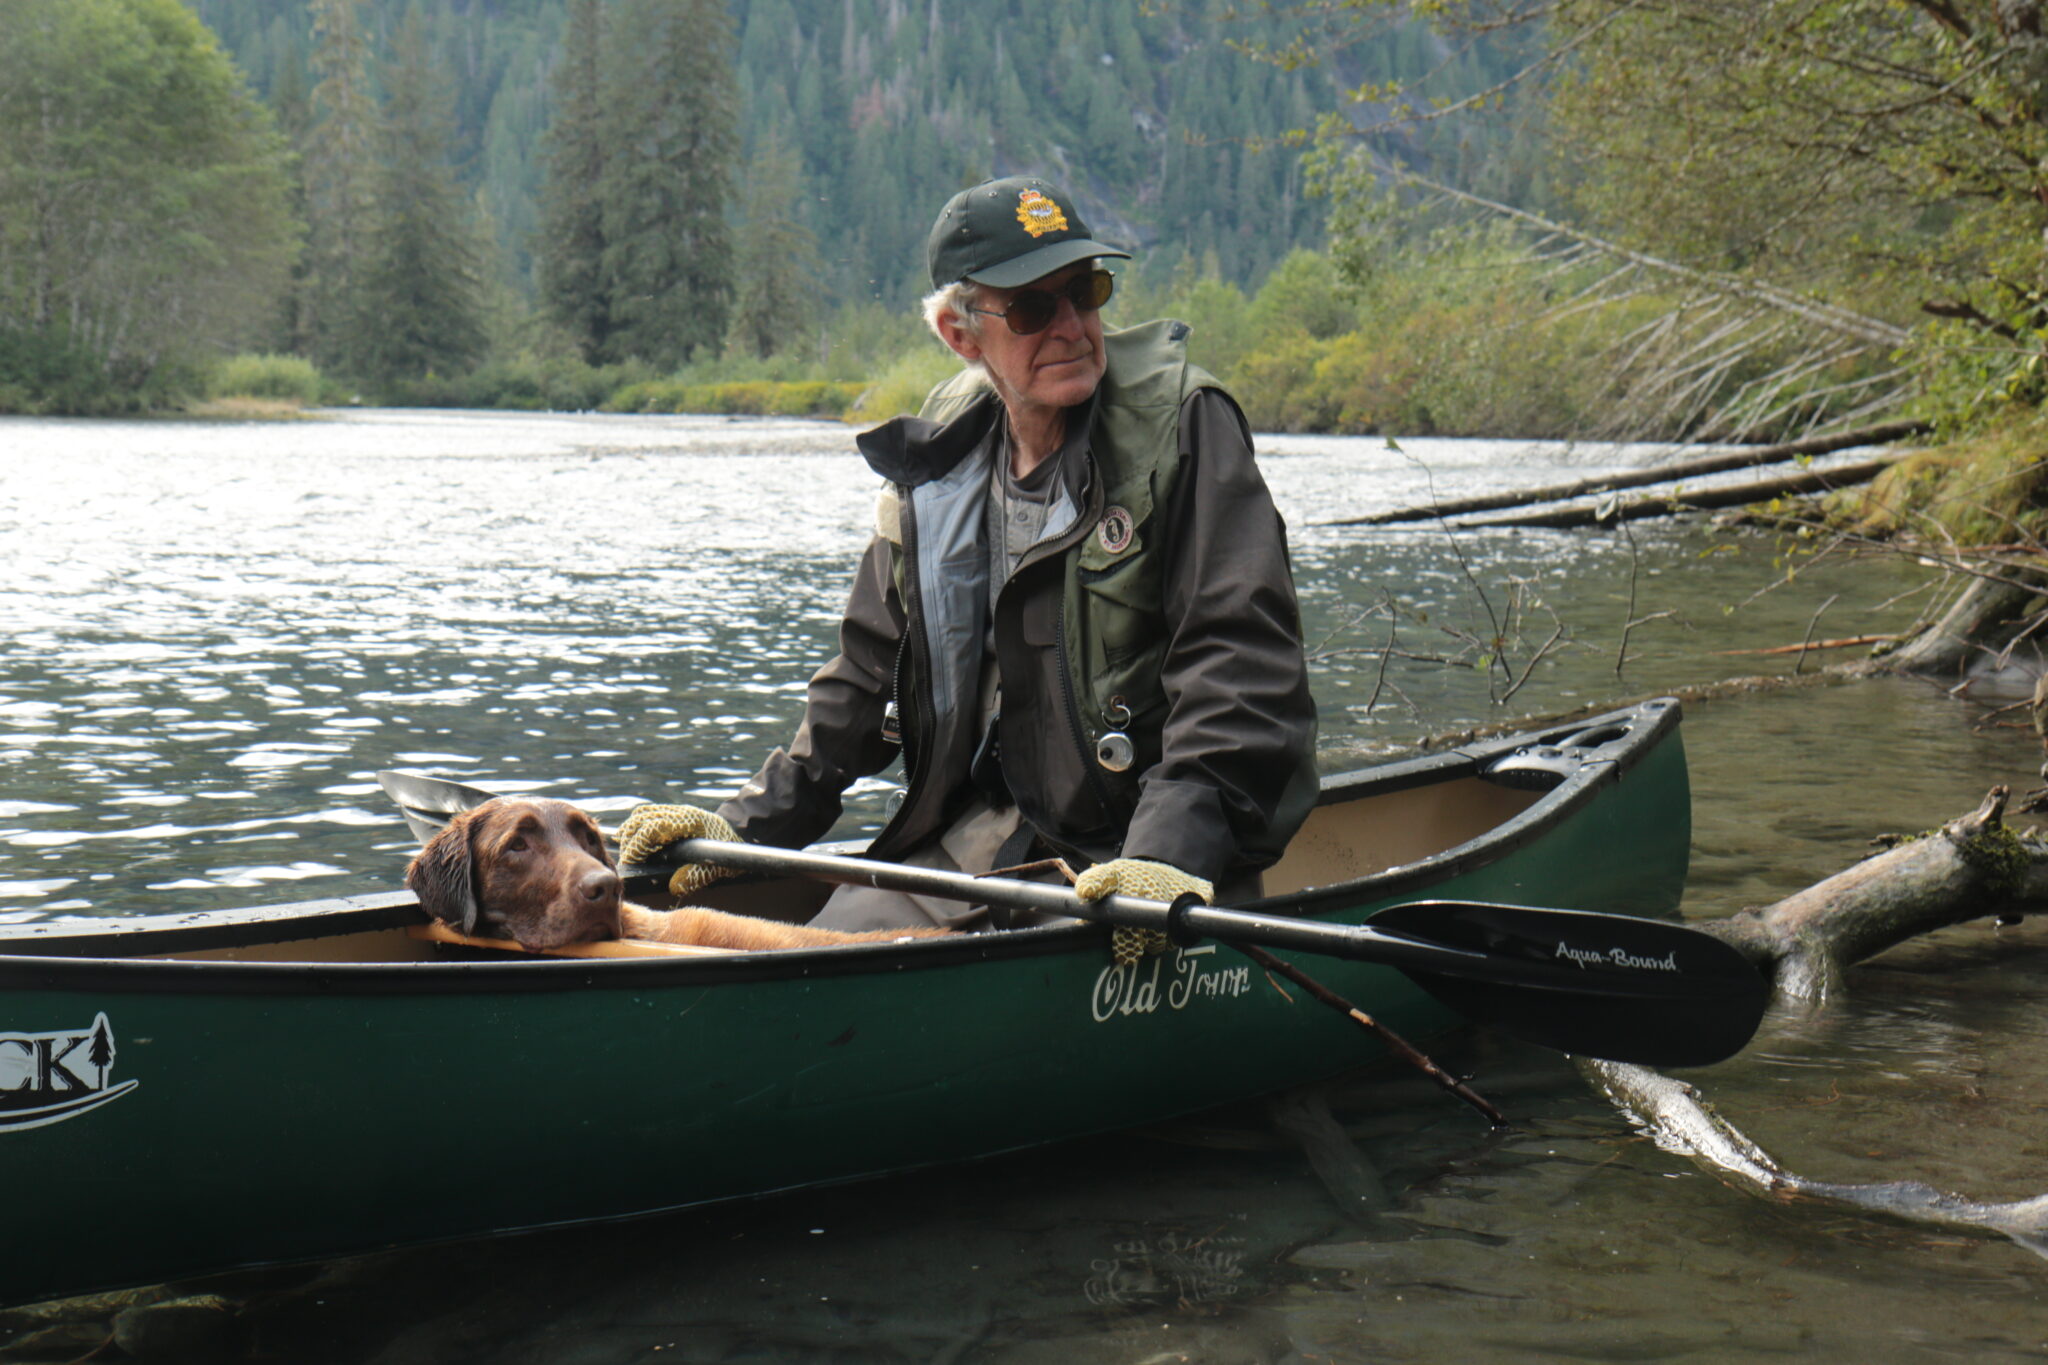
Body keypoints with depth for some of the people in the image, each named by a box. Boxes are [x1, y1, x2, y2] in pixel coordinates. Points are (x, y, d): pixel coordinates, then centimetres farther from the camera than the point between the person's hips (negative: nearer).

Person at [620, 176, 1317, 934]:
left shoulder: (1181, 423, -7)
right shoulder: (937, 465, 9)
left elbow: (1241, 660, -16)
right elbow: (868, 675, 17)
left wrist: (1172, 853, -29)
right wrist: (747, 825, 9)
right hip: (973, 843, 5)